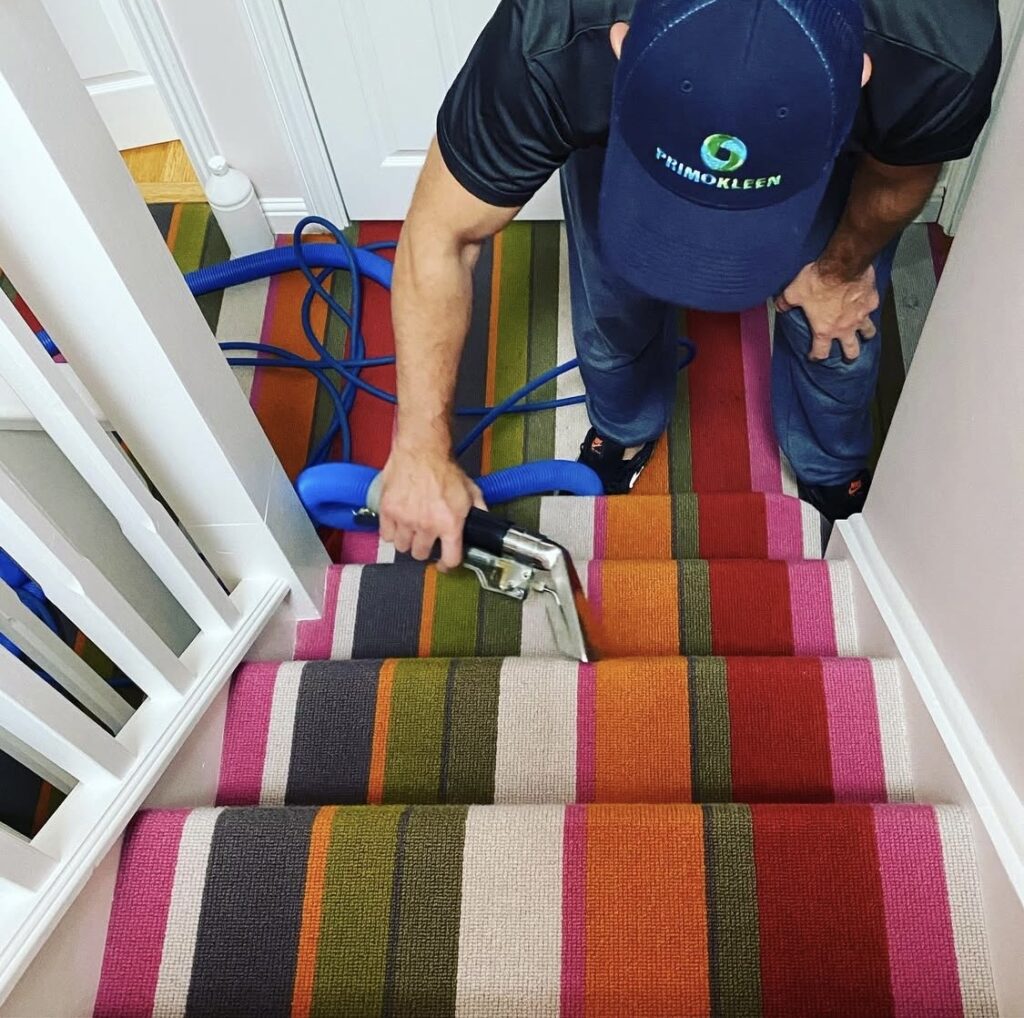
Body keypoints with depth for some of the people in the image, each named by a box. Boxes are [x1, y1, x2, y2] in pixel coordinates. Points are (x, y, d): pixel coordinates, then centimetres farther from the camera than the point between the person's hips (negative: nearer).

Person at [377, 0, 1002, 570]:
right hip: (625, 101, 0)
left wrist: (843, 267, 1)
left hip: (832, 127, 1)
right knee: (613, 304, 4)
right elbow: (442, 238, -31)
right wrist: (422, 451, -31)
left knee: (835, 322, 7)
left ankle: (832, 469, 41)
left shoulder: (948, 53, -41)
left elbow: (903, 172, -16)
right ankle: (627, 426, 41)